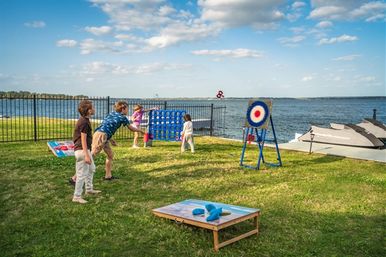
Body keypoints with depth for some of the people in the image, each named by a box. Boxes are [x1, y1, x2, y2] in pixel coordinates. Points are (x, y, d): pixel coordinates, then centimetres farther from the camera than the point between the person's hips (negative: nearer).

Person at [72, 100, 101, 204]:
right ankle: (77, 196, 2)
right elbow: (83, 139, -22)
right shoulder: (84, 122, -19)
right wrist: (86, 155, -25)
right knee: (82, 174, -5)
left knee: (91, 169, 25)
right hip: (82, 150, -11)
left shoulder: (84, 120, 12)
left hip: (86, 149, 11)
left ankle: (89, 189, 39)